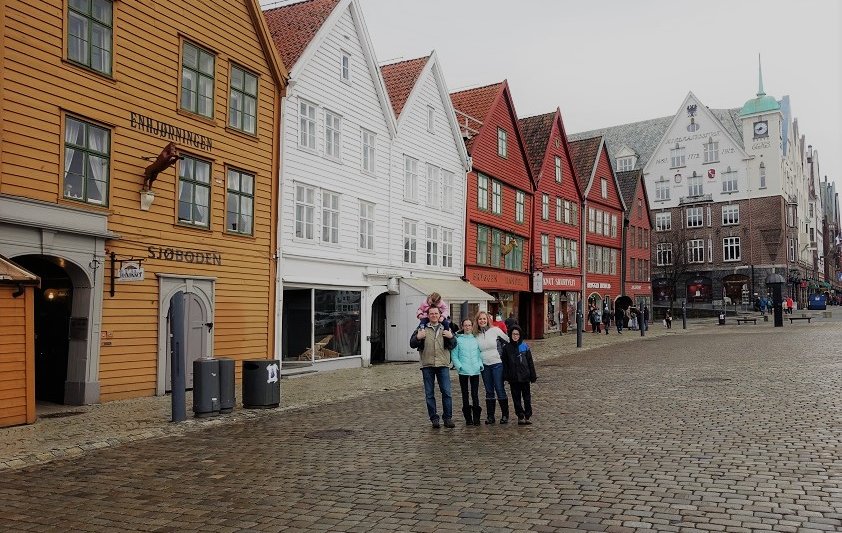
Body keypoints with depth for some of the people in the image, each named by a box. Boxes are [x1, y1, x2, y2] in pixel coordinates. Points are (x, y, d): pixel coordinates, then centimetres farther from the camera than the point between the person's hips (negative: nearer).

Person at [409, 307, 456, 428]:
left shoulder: (446, 328, 13)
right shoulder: (422, 329, 9)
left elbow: (453, 345, 9)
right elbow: (412, 344, 5)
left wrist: (451, 337, -11)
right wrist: (418, 338, -15)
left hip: (443, 365, 0)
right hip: (427, 365, 0)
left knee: (446, 392, -2)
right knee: (429, 394, 3)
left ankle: (448, 418, 6)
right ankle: (434, 418, 11)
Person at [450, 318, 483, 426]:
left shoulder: (476, 339, 8)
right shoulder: (458, 339, 1)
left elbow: (480, 354, 11)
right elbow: (454, 356, 0)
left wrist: (480, 365, -3)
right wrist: (459, 366, -11)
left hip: (475, 371, 1)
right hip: (463, 371, -1)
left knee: (475, 394, 0)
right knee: (465, 394, 5)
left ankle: (476, 417, 8)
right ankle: (468, 418, 14)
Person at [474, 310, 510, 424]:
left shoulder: (495, 330, -4)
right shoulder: (475, 334, 3)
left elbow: (508, 340, 4)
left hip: (497, 363, -3)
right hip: (484, 365, 3)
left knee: (500, 389, -2)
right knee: (489, 392, 9)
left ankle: (505, 415, 9)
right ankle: (490, 416, 15)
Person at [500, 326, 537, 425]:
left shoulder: (524, 346, 0)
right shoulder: (507, 348, 1)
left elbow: (530, 362, 3)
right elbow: (505, 363, 2)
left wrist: (533, 376, 1)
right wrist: (506, 376, -5)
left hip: (524, 376, 0)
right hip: (513, 378, 0)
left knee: (527, 397, 7)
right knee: (516, 398, 5)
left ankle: (527, 416, 16)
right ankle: (520, 417, 13)